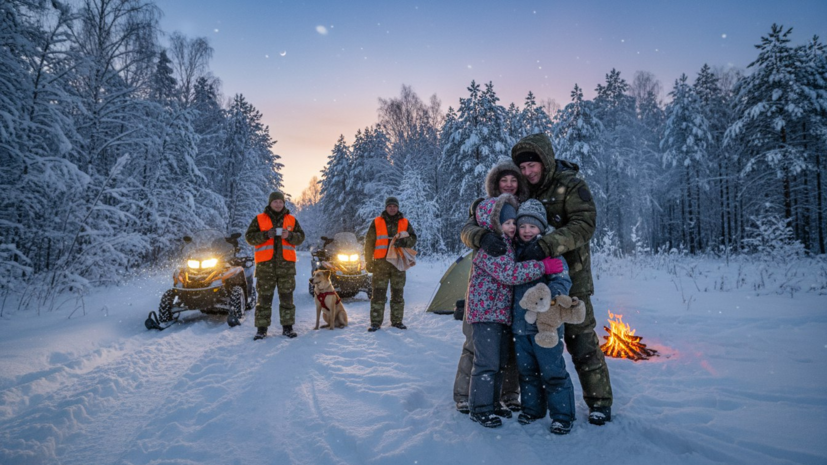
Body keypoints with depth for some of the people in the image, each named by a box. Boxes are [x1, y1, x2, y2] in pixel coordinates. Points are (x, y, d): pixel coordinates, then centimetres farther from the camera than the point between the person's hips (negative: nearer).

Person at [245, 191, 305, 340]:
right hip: (265, 265, -1)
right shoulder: (259, 219, 7)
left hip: (286, 264, 1)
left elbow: (301, 237, 7)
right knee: (264, 298, 1)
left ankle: (287, 327, 12)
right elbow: (249, 237, 1)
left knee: (286, 297, 4)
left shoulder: (291, 220, 11)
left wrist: (289, 236, -14)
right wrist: (266, 235, -15)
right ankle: (262, 329, 8)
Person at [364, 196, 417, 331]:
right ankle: (376, 322, 3)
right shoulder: (377, 222, 5)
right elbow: (369, 242, 6)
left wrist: (403, 241, -15)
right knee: (378, 293, -4)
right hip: (381, 263, -2)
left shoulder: (405, 223, 10)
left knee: (398, 294, 8)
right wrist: (368, 261, 1)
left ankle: (397, 321, 18)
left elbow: (413, 239, 7)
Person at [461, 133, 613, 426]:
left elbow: (583, 225, -26)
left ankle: (599, 401, 18)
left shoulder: (570, 184, -11)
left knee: (580, 338, 0)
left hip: (569, 273, -3)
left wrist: (546, 245, -41)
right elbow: (471, 226, -10)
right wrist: (482, 236, -35)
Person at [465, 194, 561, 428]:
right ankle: (480, 408, 9)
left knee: (499, 361, 16)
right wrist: (543, 266, -27)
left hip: (502, 312, 10)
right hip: (485, 312, -10)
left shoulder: (507, 245, 13)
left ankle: (492, 402, 30)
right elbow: (509, 273, -29)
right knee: (486, 362, -5)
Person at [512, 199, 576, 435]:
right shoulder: (514, 251, 11)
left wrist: (547, 296, -31)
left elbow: (563, 280, -16)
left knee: (552, 370, 1)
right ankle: (532, 408, 32)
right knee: (526, 370, 15)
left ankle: (562, 415, 16)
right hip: (520, 323, 6)